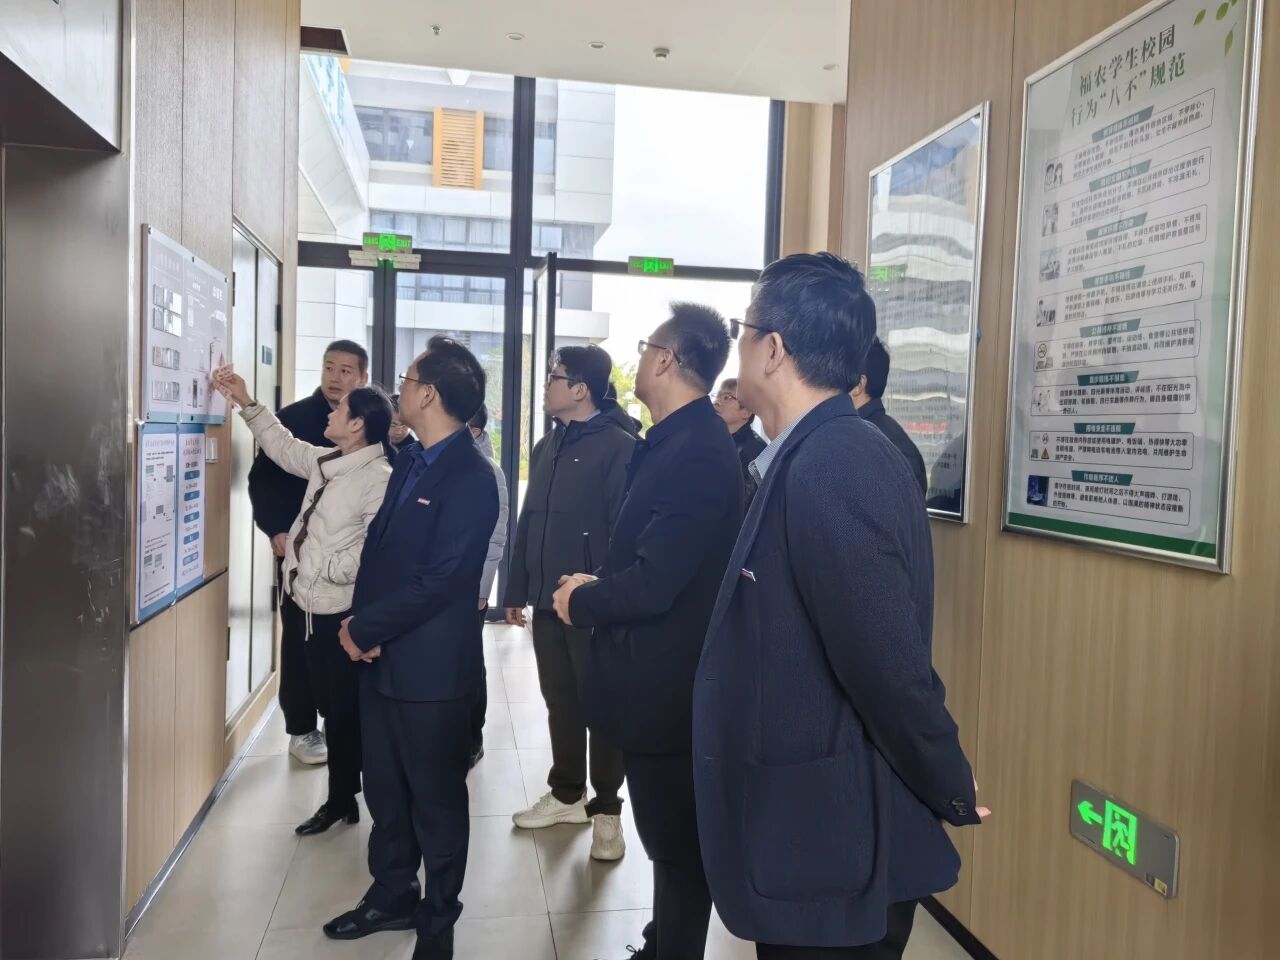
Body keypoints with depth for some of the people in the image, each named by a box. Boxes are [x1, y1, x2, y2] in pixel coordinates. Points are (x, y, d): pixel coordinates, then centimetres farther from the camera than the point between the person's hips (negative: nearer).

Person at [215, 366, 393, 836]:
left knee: (350, 710, 3)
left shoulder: (379, 478, -19)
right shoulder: (326, 461, 10)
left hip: (346, 611, -9)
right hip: (316, 604, 9)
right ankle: (340, 798, 30)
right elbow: (283, 446, 25)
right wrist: (247, 404, 20)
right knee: (330, 708, 17)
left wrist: (329, 568, -18)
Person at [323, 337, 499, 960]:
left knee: (436, 796, 10)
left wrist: (364, 629, -14)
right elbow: (379, 545, 12)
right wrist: (362, 624, -1)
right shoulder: (410, 461, 8)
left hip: (431, 666, -8)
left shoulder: (470, 477, -19)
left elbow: (438, 582, -22)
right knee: (384, 786, 20)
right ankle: (392, 895, 40)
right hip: (384, 657, 8)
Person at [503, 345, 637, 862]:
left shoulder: (619, 447, -13)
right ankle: (567, 793, 33)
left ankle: (606, 808, 21)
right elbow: (528, 521, 14)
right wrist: (517, 588, 14)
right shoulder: (547, 447, 12)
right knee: (559, 700, 17)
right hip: (549, 600, 7)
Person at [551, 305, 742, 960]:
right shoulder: (677, 441, 7)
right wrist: (598, 585, 0)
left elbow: (653, 584, -28)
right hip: (657, 676, 10)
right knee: (670, 839, 25)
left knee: (675, 845, 9)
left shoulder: (697, 452, -24)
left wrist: (580, 602, -11)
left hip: (664, 685, -10)